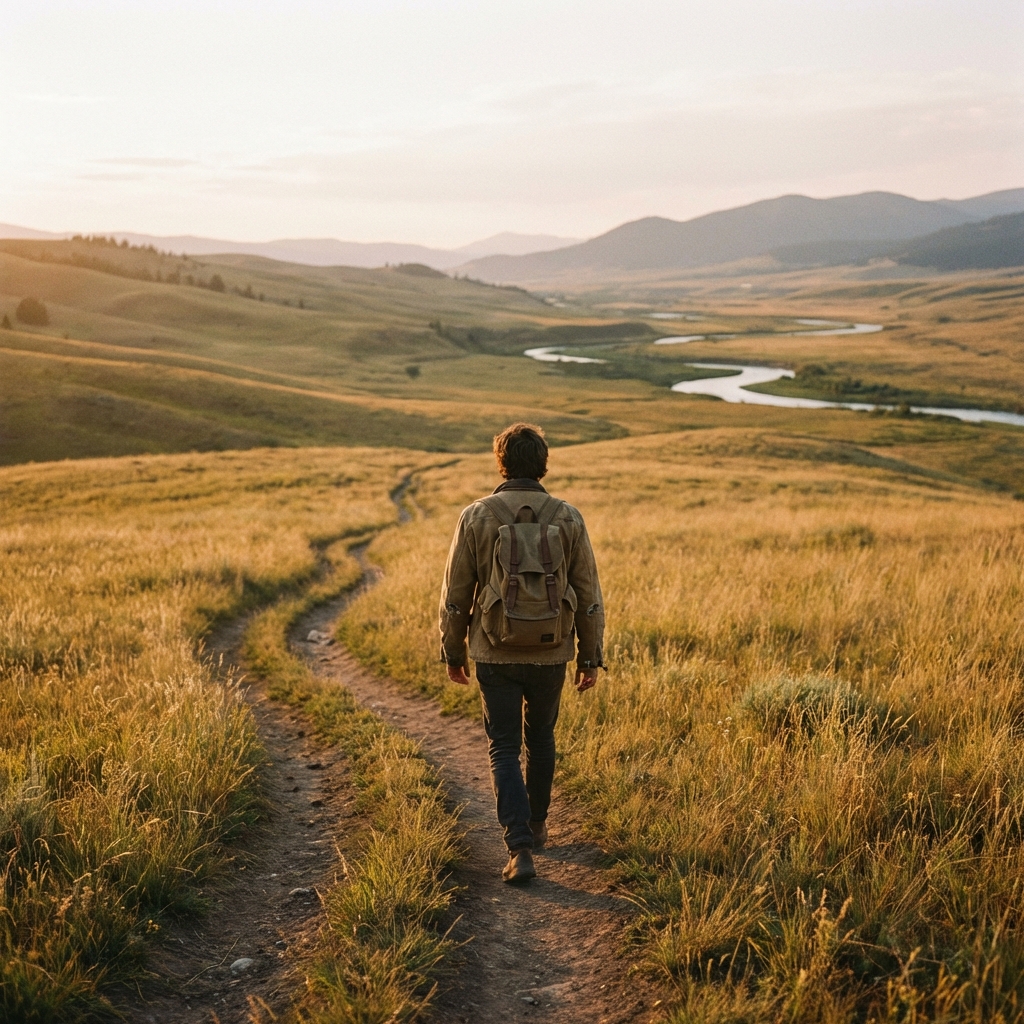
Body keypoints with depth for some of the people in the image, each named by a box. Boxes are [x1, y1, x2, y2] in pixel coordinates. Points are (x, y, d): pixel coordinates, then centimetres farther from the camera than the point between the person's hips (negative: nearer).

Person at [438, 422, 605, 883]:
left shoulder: (476, 517, -8)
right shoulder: (568, 518, -4)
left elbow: (456, 593, -3)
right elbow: (588, 595, -1)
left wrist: (453, 651, 10)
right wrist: (591, 657, 9)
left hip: (496, 655, -2)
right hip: (551, 655, 2)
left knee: (504, 749, 5)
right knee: (541, 737, 23)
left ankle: (520, 848, -7)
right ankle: (536, 824, 39)